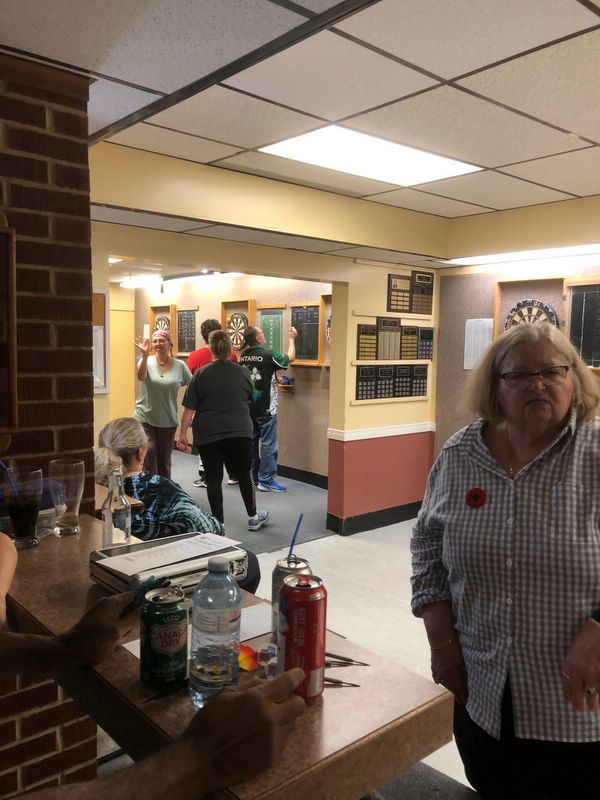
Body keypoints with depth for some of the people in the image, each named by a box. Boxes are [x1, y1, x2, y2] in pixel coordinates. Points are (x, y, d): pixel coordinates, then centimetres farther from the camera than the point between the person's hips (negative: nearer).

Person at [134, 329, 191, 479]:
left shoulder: (180, 366, -2)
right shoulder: (147, 361, -5)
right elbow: (141, 377, -26)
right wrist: (145, 355, -40)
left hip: (168, 420, 1)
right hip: (145, 417, -1)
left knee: (164, 458, 11)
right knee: (149, 452, -13)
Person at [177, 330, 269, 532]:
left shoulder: (201, 374, -5)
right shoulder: (243, 372, 2)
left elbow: (189, 408, -5)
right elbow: (250, 401, 16)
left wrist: (182, 433, 1)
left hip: (208, 435, -2)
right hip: (239, 432, 2)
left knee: (213, 479, 5)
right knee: (244, 474, 15)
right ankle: (253, 517, 27)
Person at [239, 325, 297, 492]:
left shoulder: (243, 356, 2)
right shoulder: (268, 355, -18)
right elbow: (290, 358, -2)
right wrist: (292, 338, 10)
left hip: (248, 407, 7)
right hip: (265, 409, -7)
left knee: (251, 441, 14)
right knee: (268, 444, -1)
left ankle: (251, 476, 24)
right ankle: (266, 480, 0)